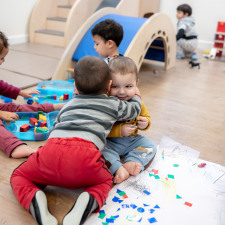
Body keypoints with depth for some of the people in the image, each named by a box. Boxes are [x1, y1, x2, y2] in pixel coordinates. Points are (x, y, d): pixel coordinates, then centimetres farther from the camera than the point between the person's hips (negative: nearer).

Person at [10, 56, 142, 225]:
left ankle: (34, 199, -6)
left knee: (19, 176, 26)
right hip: (85, 154, -1)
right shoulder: (113, 104, 26)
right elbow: (134, 109, 44)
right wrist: (137, 96, 65)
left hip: (52, 147, 2)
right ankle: (89, 200, -3)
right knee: (106, 181, 29)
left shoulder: (68, 105, 33)